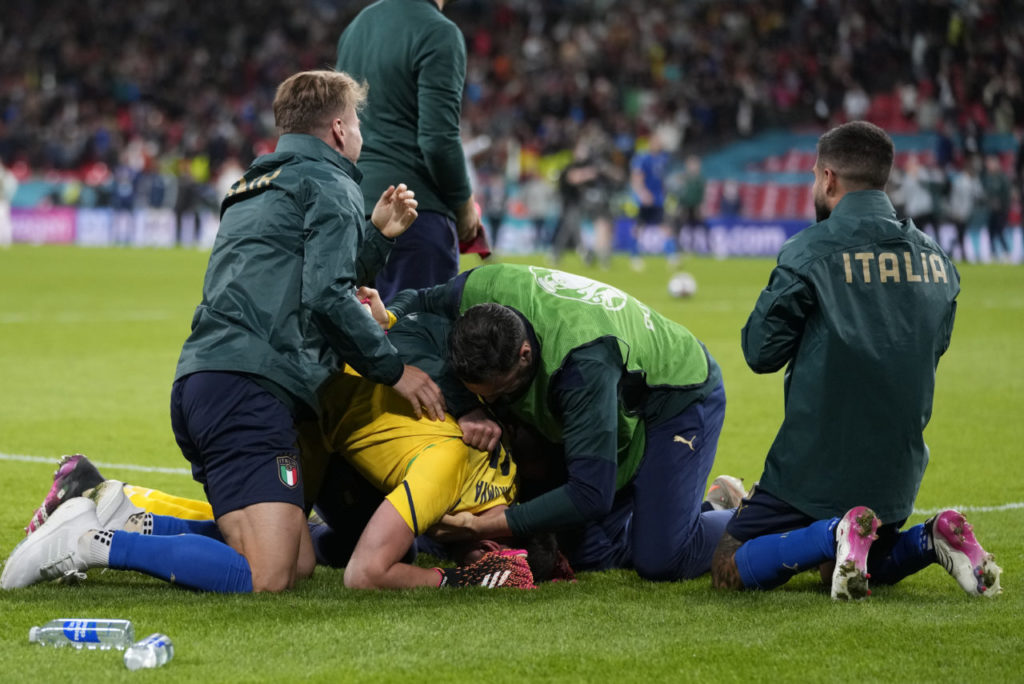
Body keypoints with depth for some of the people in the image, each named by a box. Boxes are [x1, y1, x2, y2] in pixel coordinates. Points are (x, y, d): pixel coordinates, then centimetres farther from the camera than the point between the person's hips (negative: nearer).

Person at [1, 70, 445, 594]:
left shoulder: (257, 187, 32)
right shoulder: (330, 186, 4)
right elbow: (327, 296, -9)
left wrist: (377, 234, 31)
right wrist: (394, 369, 2)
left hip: (197, 385, 10)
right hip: (249, 387, -10)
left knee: (299, 561, 6)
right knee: (268, 577, -20)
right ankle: (90, 542, -20)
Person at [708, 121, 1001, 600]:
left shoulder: (810, 254, -13)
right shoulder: (938, 260, 5)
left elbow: (761, 352, -9)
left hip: (816, 468, -6)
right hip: (897, 471, 6)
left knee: (730, 570, 3)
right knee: (872, 568, 27)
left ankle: (834, 535, -20)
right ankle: (931, 540, -3)